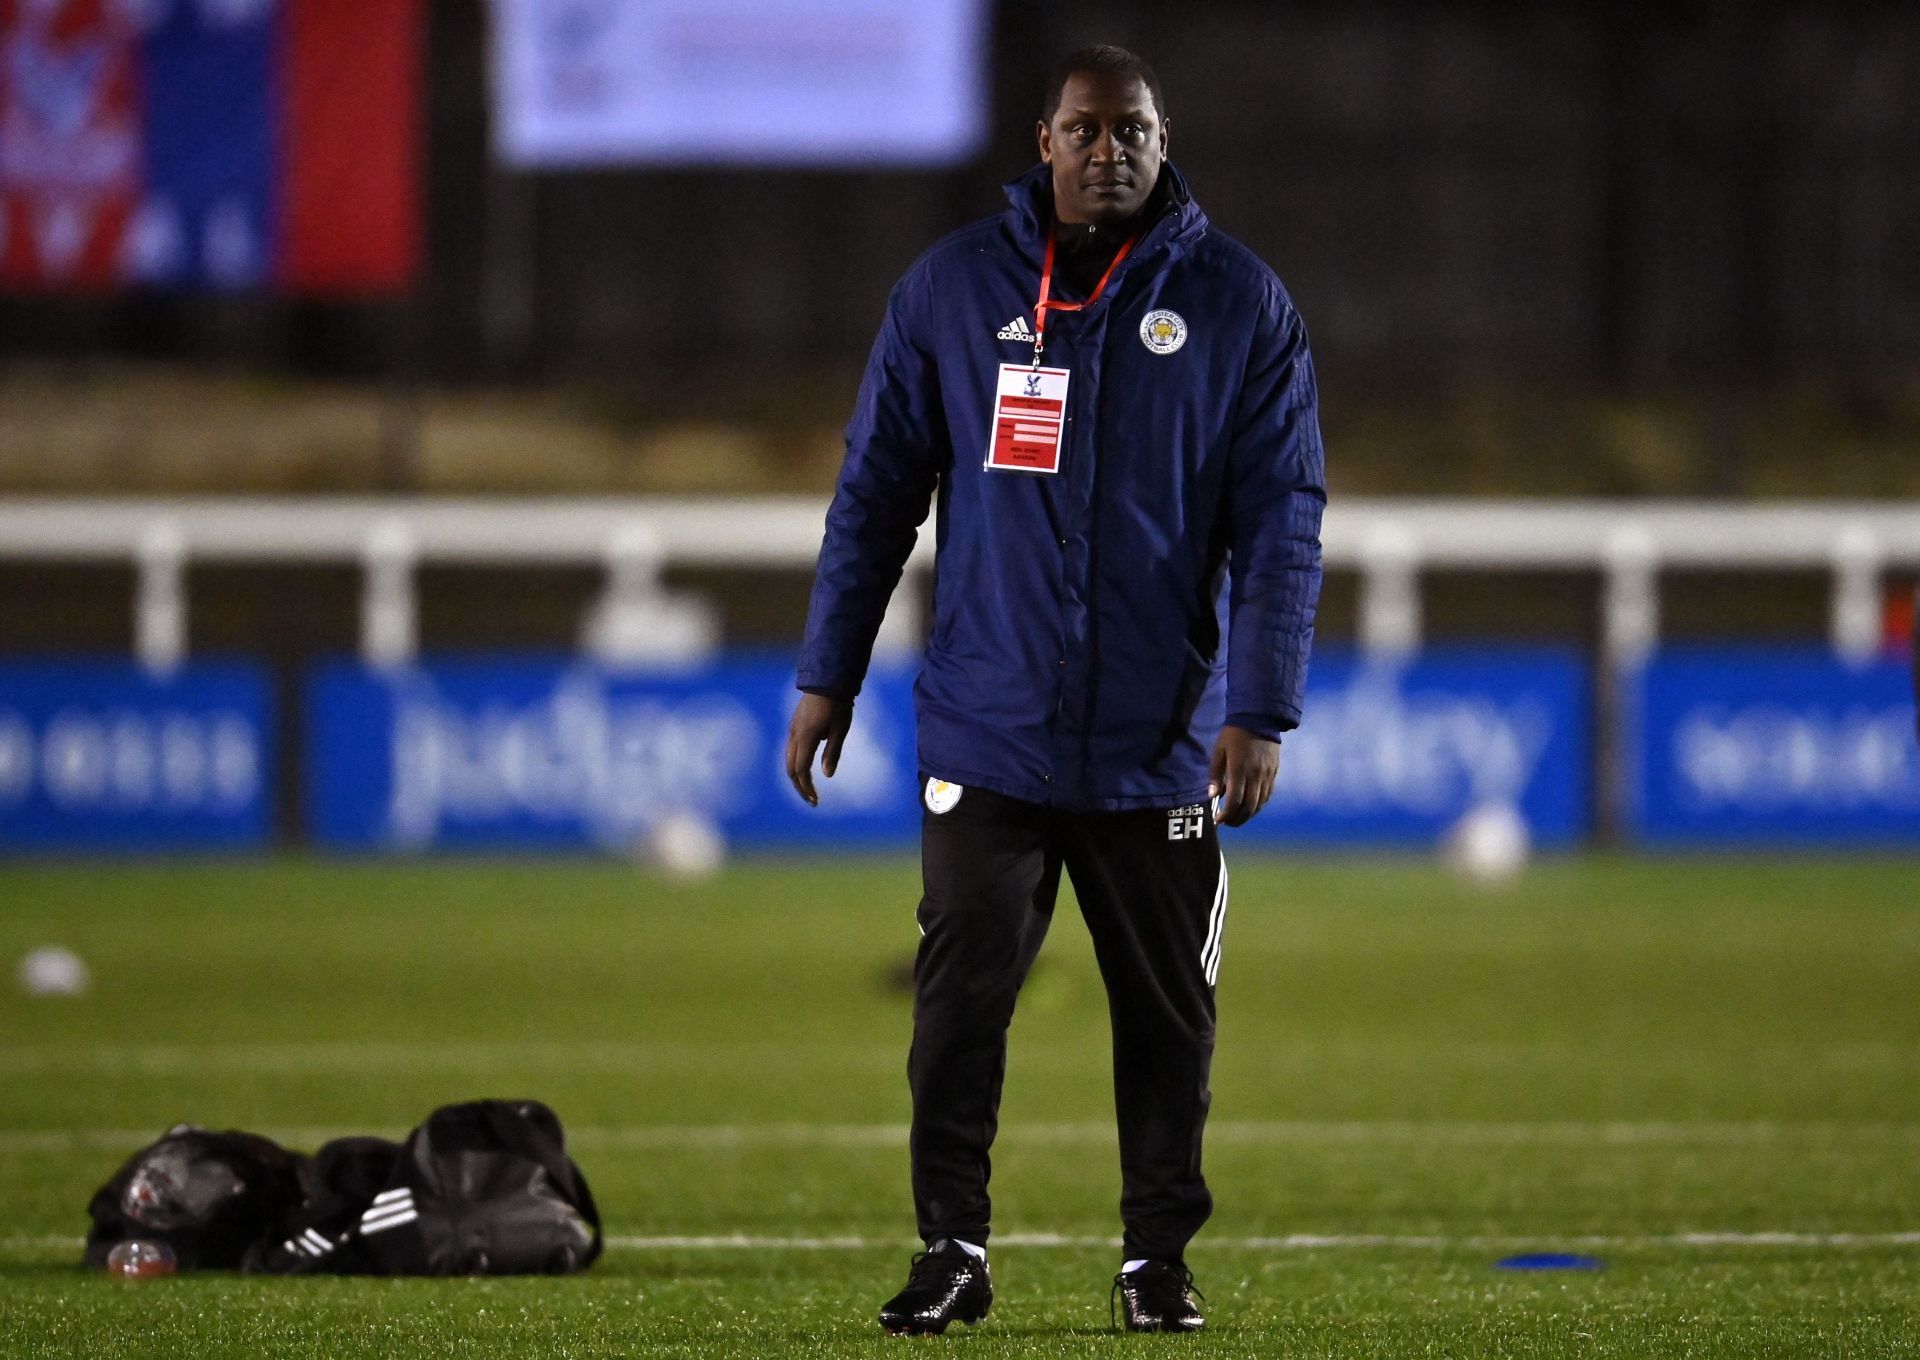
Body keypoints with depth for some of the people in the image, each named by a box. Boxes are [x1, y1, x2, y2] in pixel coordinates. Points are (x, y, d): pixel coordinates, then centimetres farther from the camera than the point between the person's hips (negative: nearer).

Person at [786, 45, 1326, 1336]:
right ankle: (953, 1249, 3)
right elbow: (875, 492, 8)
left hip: (1160, 744, 0)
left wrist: (1261, 711, -9)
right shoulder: (952, 289, 4)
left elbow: (1280, 523, -1)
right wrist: (827, 680, 5)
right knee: (961, 997, -4)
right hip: (987, 733, 0)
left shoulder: (1240, 305, 1)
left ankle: (1160, 1255, 16)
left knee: (1169, 1012, 5)